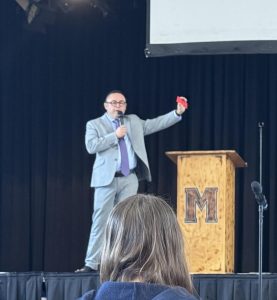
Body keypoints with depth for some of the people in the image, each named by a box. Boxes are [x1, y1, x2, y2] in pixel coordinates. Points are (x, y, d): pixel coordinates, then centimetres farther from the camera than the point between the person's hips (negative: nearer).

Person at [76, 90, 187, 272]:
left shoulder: (133, 121, 16)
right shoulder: (95, 125, 4)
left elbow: (155, 123, 11)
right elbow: (91, 146, -11)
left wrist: (177, 113, 1)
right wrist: (115, 136, -12)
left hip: (129, 179, 3)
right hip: (107, 179, -3)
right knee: (101, 221, -5)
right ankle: (92, 263, -4)